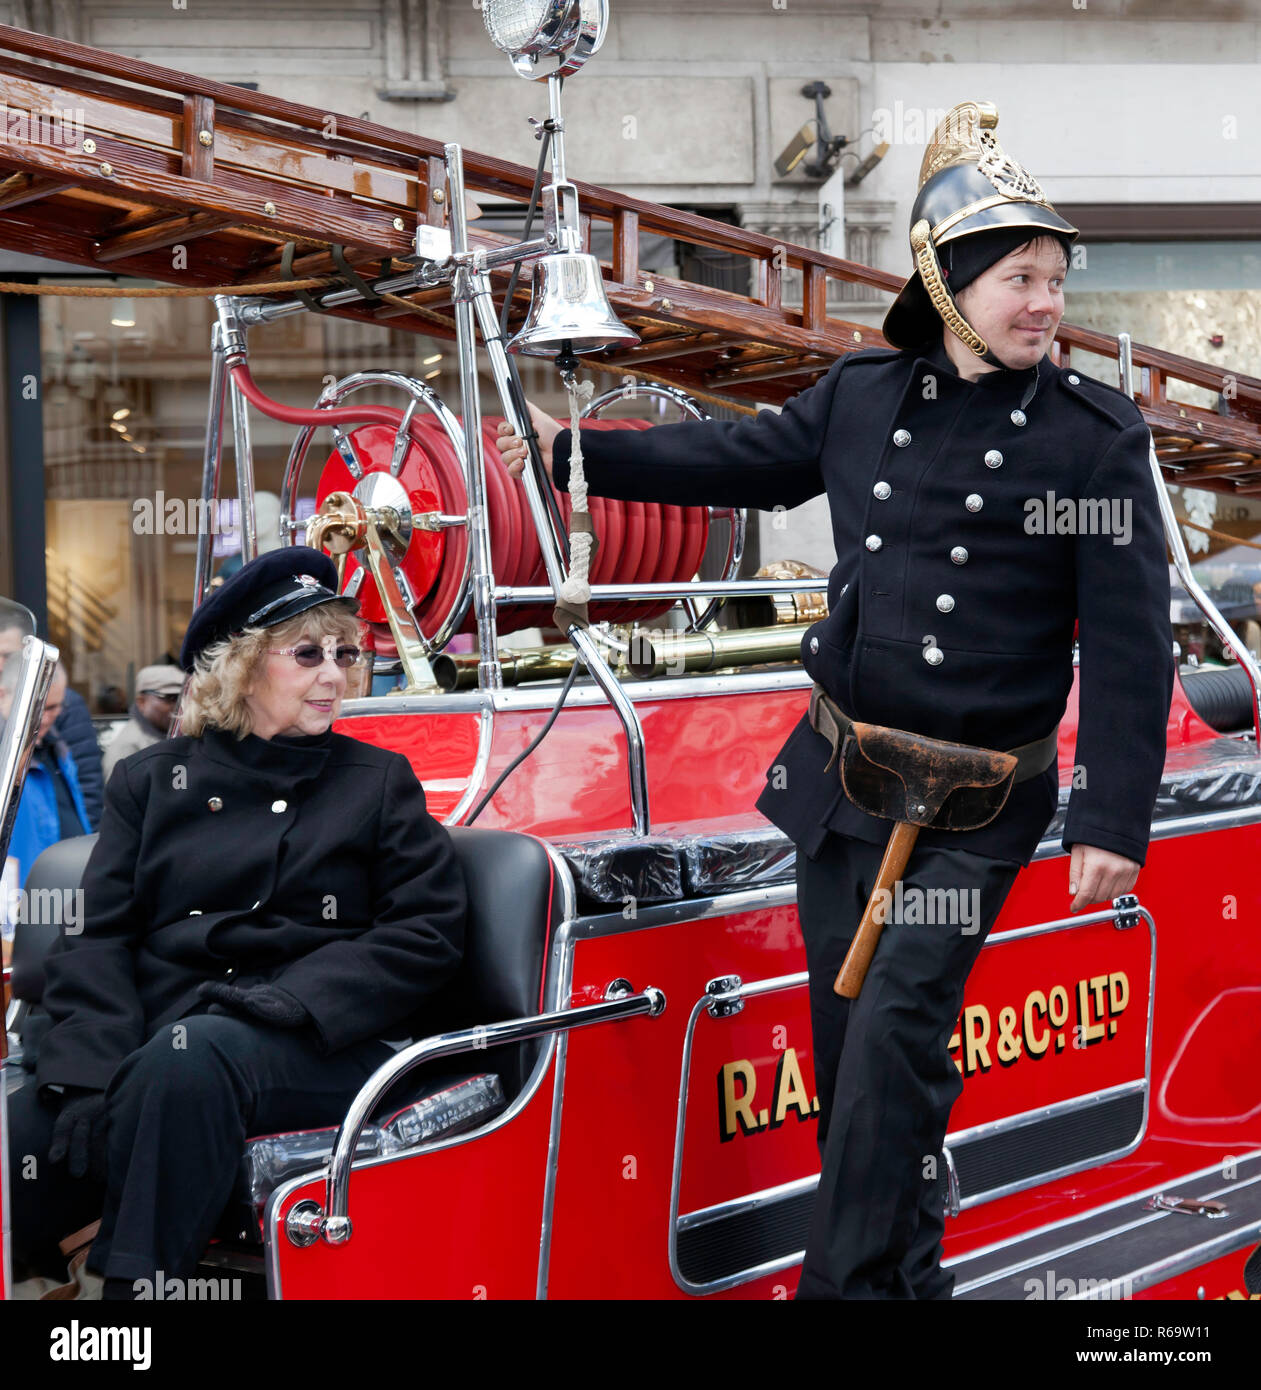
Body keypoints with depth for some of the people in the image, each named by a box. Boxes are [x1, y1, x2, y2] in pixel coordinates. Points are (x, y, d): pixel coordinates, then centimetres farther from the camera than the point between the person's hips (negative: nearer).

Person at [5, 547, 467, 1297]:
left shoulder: (380, 781, 17)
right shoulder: (151, 780, 19)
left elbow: (430, 931, 4)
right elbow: (98, 936, 9)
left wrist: (287, 1001, -12)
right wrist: (90, 1072, -11)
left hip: (321, 1048, -2)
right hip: (158, 1039, 2)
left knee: (190, 1055, -36)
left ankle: (135, 1280, -32)